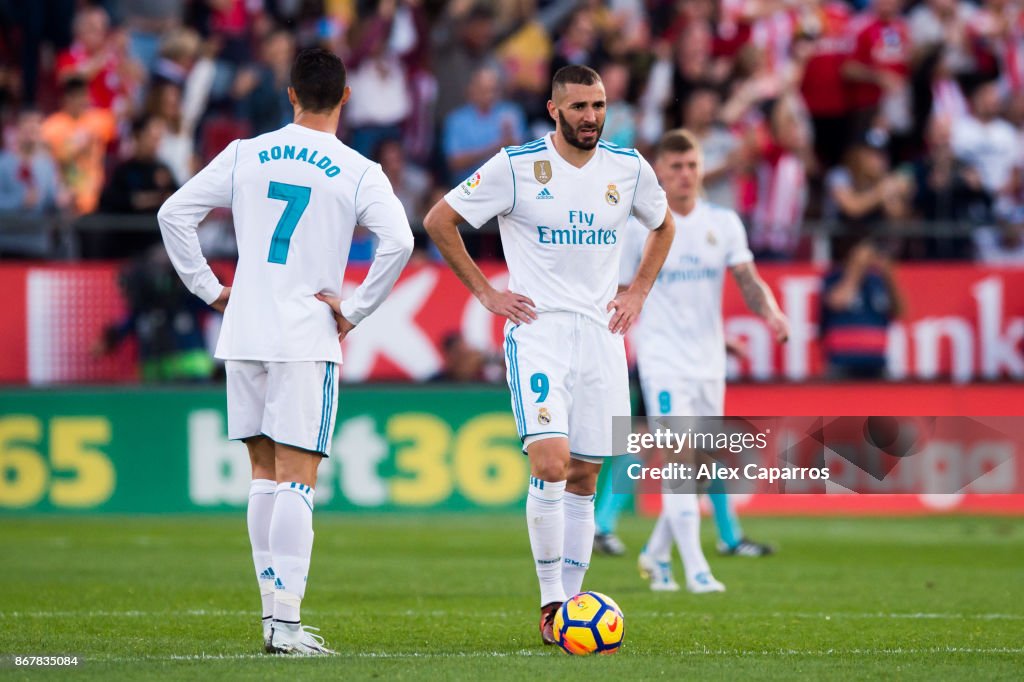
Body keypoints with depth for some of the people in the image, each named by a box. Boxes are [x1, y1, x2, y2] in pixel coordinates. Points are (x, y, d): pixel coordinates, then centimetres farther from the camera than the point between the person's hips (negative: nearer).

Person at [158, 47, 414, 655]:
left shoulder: (245, 155, 6)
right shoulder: (358, 172, -4)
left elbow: (174, 213, 5)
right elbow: (399, 242, -17)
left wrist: (210, 288, 10)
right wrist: (356, 310, -8)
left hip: (244, 334, 4)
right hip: (307, 342, -4)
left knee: (265, 474, 14)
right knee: (297, 480, -5)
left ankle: (273, 608, 14)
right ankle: (287, 622, -12)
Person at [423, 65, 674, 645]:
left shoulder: (629, 168, 6)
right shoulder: (517, 166, -6)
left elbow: (664, 226, 25)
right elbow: (440, 220, 1)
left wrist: (638, 293, 13)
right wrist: (486, 292, -2)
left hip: (600, 335, 4)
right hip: (539, 330, -4)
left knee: (583, 479, 5)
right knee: (551, 464, -19)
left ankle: (570, 603, 12)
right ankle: (551, 603, -10)